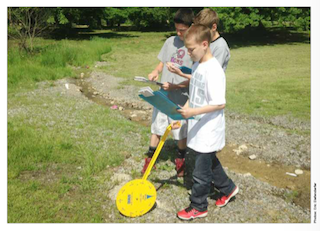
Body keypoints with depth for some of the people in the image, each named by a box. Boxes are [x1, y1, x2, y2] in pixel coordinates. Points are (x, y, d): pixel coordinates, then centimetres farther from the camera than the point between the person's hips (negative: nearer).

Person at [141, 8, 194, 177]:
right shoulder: (170, 41, 2)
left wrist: (175, 86, -22)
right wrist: (156, 71, -8)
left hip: (181, 98, -4)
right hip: (163, 95, 4)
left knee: (181, 133, 11)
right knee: (157, 127, 14)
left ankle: (180, 160, 33)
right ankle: (150, 158, 31)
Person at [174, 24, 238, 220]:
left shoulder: (214, 70, -23)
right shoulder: (197, 65, 5)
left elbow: (220, 103, -25)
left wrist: (193, 112, -28)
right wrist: (182, 113, 8)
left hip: (208, 131, -9)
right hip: (198, 128, 9)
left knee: (201, 171, 6)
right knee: (210, 162, 25)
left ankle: (198, 207, 24)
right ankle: (228, 188, 45)